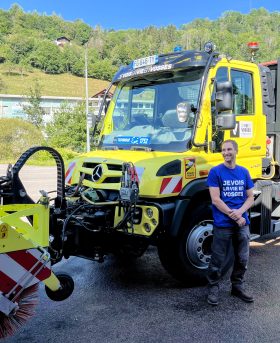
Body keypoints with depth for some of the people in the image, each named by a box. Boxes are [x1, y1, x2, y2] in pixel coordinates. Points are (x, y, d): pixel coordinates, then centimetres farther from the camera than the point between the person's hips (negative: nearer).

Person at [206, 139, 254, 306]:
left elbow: (250, 197, 8)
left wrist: (240, 212, -12)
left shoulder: (244, 172, 8)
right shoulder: (216, 172, -5)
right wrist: (234, 216, -14)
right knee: (218, 260, 4)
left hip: (243, 223, 5)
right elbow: (215, 199, -11)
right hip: (223, 224, -4)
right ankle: (213, 288, 21)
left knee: (243, 259, 14)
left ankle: (238, 287, 31)